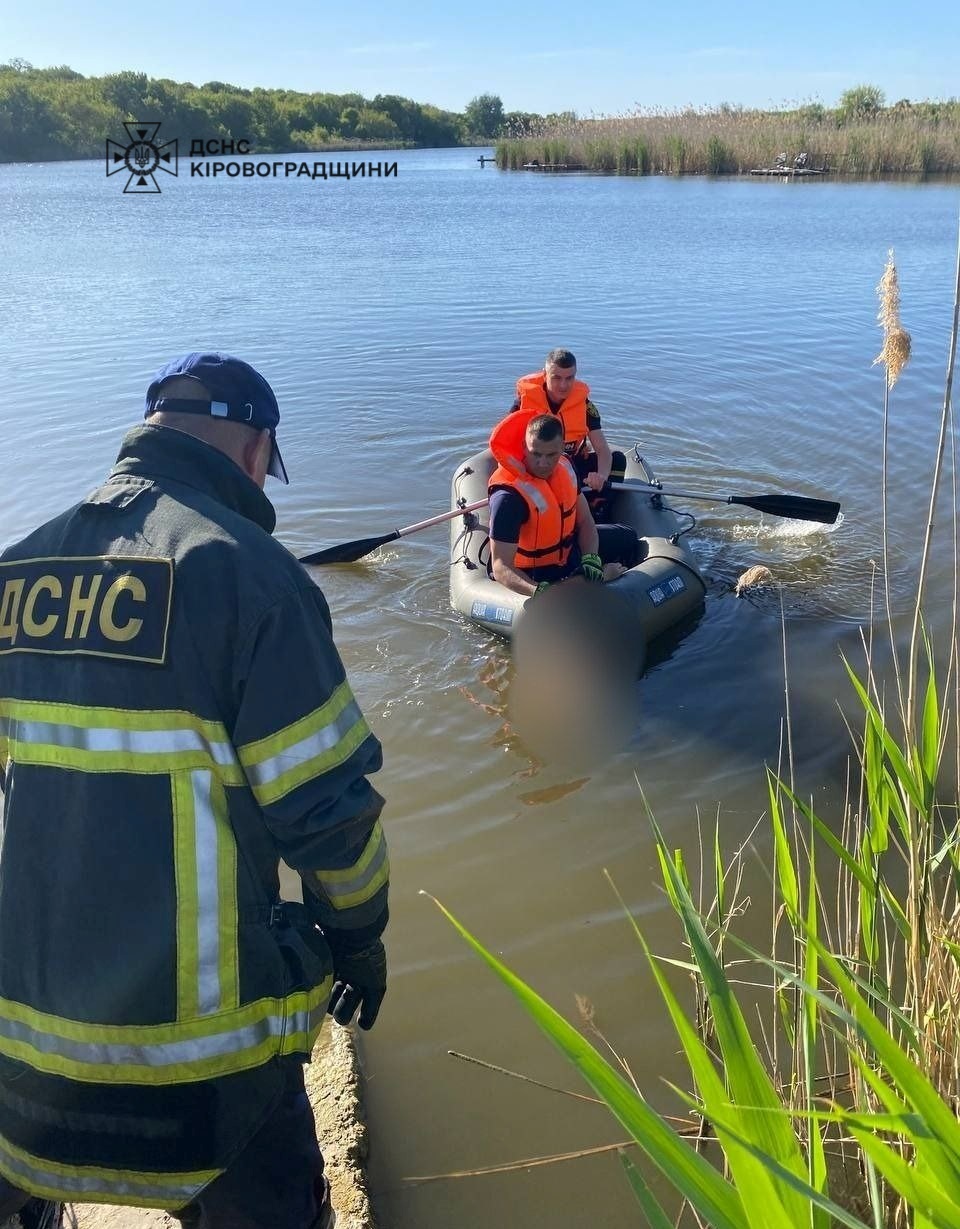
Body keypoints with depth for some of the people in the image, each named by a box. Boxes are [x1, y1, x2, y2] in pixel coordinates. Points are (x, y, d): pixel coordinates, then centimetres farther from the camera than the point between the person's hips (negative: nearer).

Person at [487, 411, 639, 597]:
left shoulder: (564, 466, -10)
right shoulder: (508, 496, -35)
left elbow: (585, 522, -2)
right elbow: (500, 567, -37)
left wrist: (591, 560, -20)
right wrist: (538, 591, -53)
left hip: (568, 549, 8)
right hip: (533, 574, -8)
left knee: (627, 539, 20)